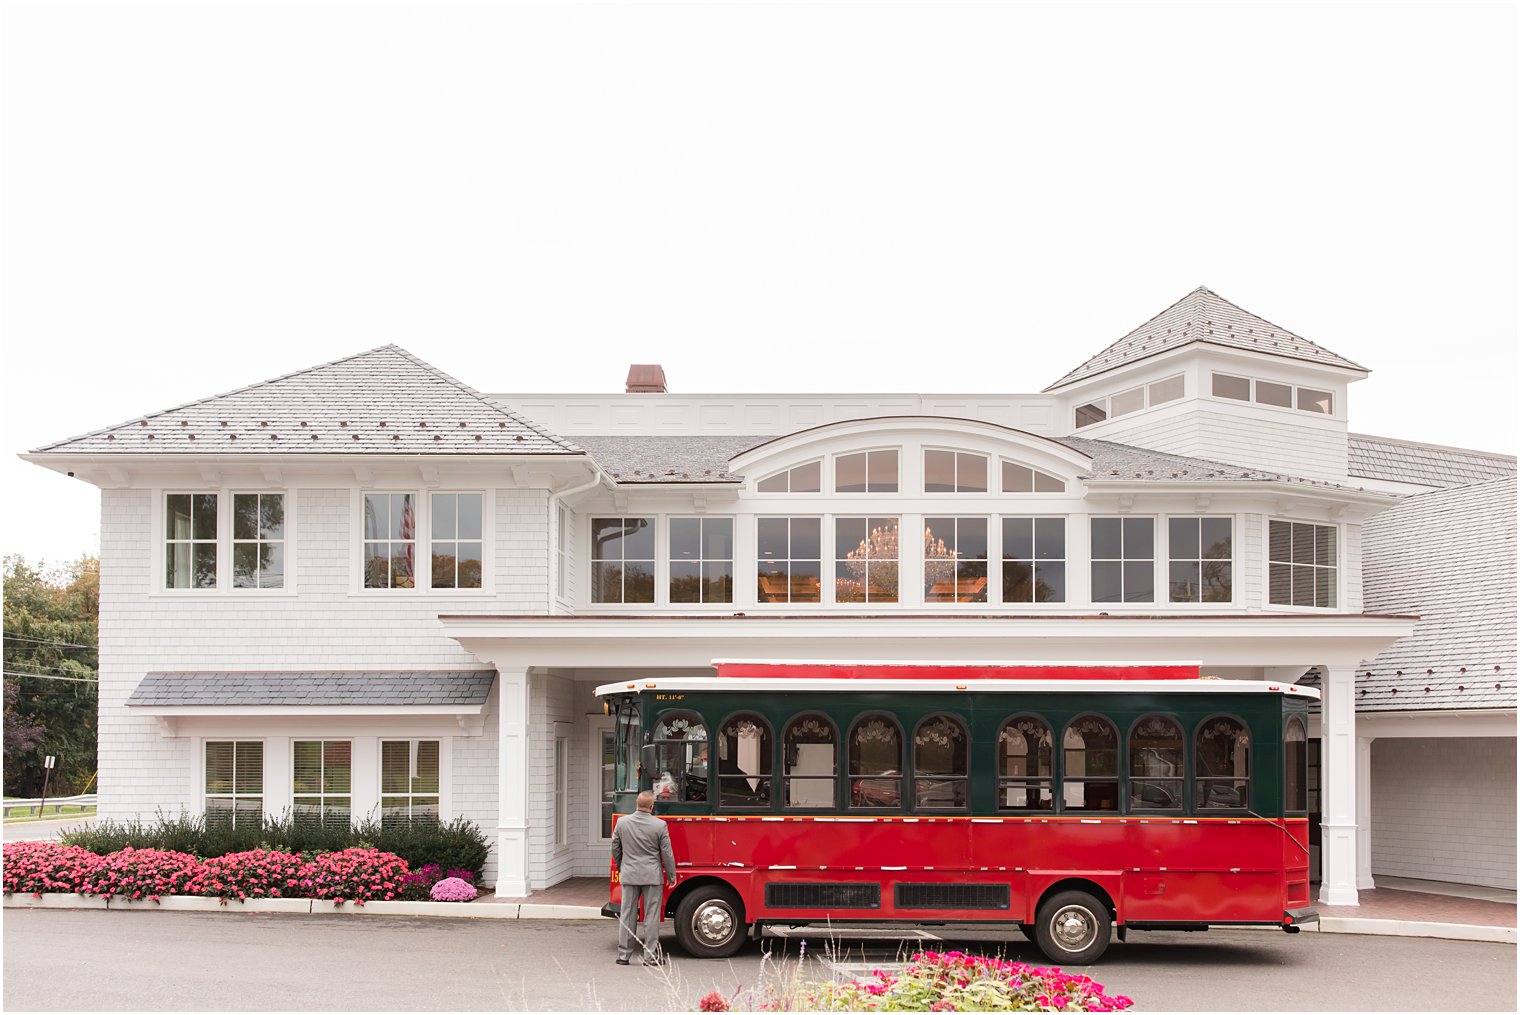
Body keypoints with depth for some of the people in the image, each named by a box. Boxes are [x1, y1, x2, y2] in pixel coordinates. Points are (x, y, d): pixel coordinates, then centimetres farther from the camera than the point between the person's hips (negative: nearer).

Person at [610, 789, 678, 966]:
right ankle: (651, 956, 5)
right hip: (652, 876, -2)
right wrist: (671, 876, 7)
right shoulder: (660, 826, -11)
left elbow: (615, 849, 8)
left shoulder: (622, 823, -3)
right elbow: (667, 853, -5)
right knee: (651, 916, 4)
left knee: (627, 915, 9)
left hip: (629, 875, 2)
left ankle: (624, 955, 12)